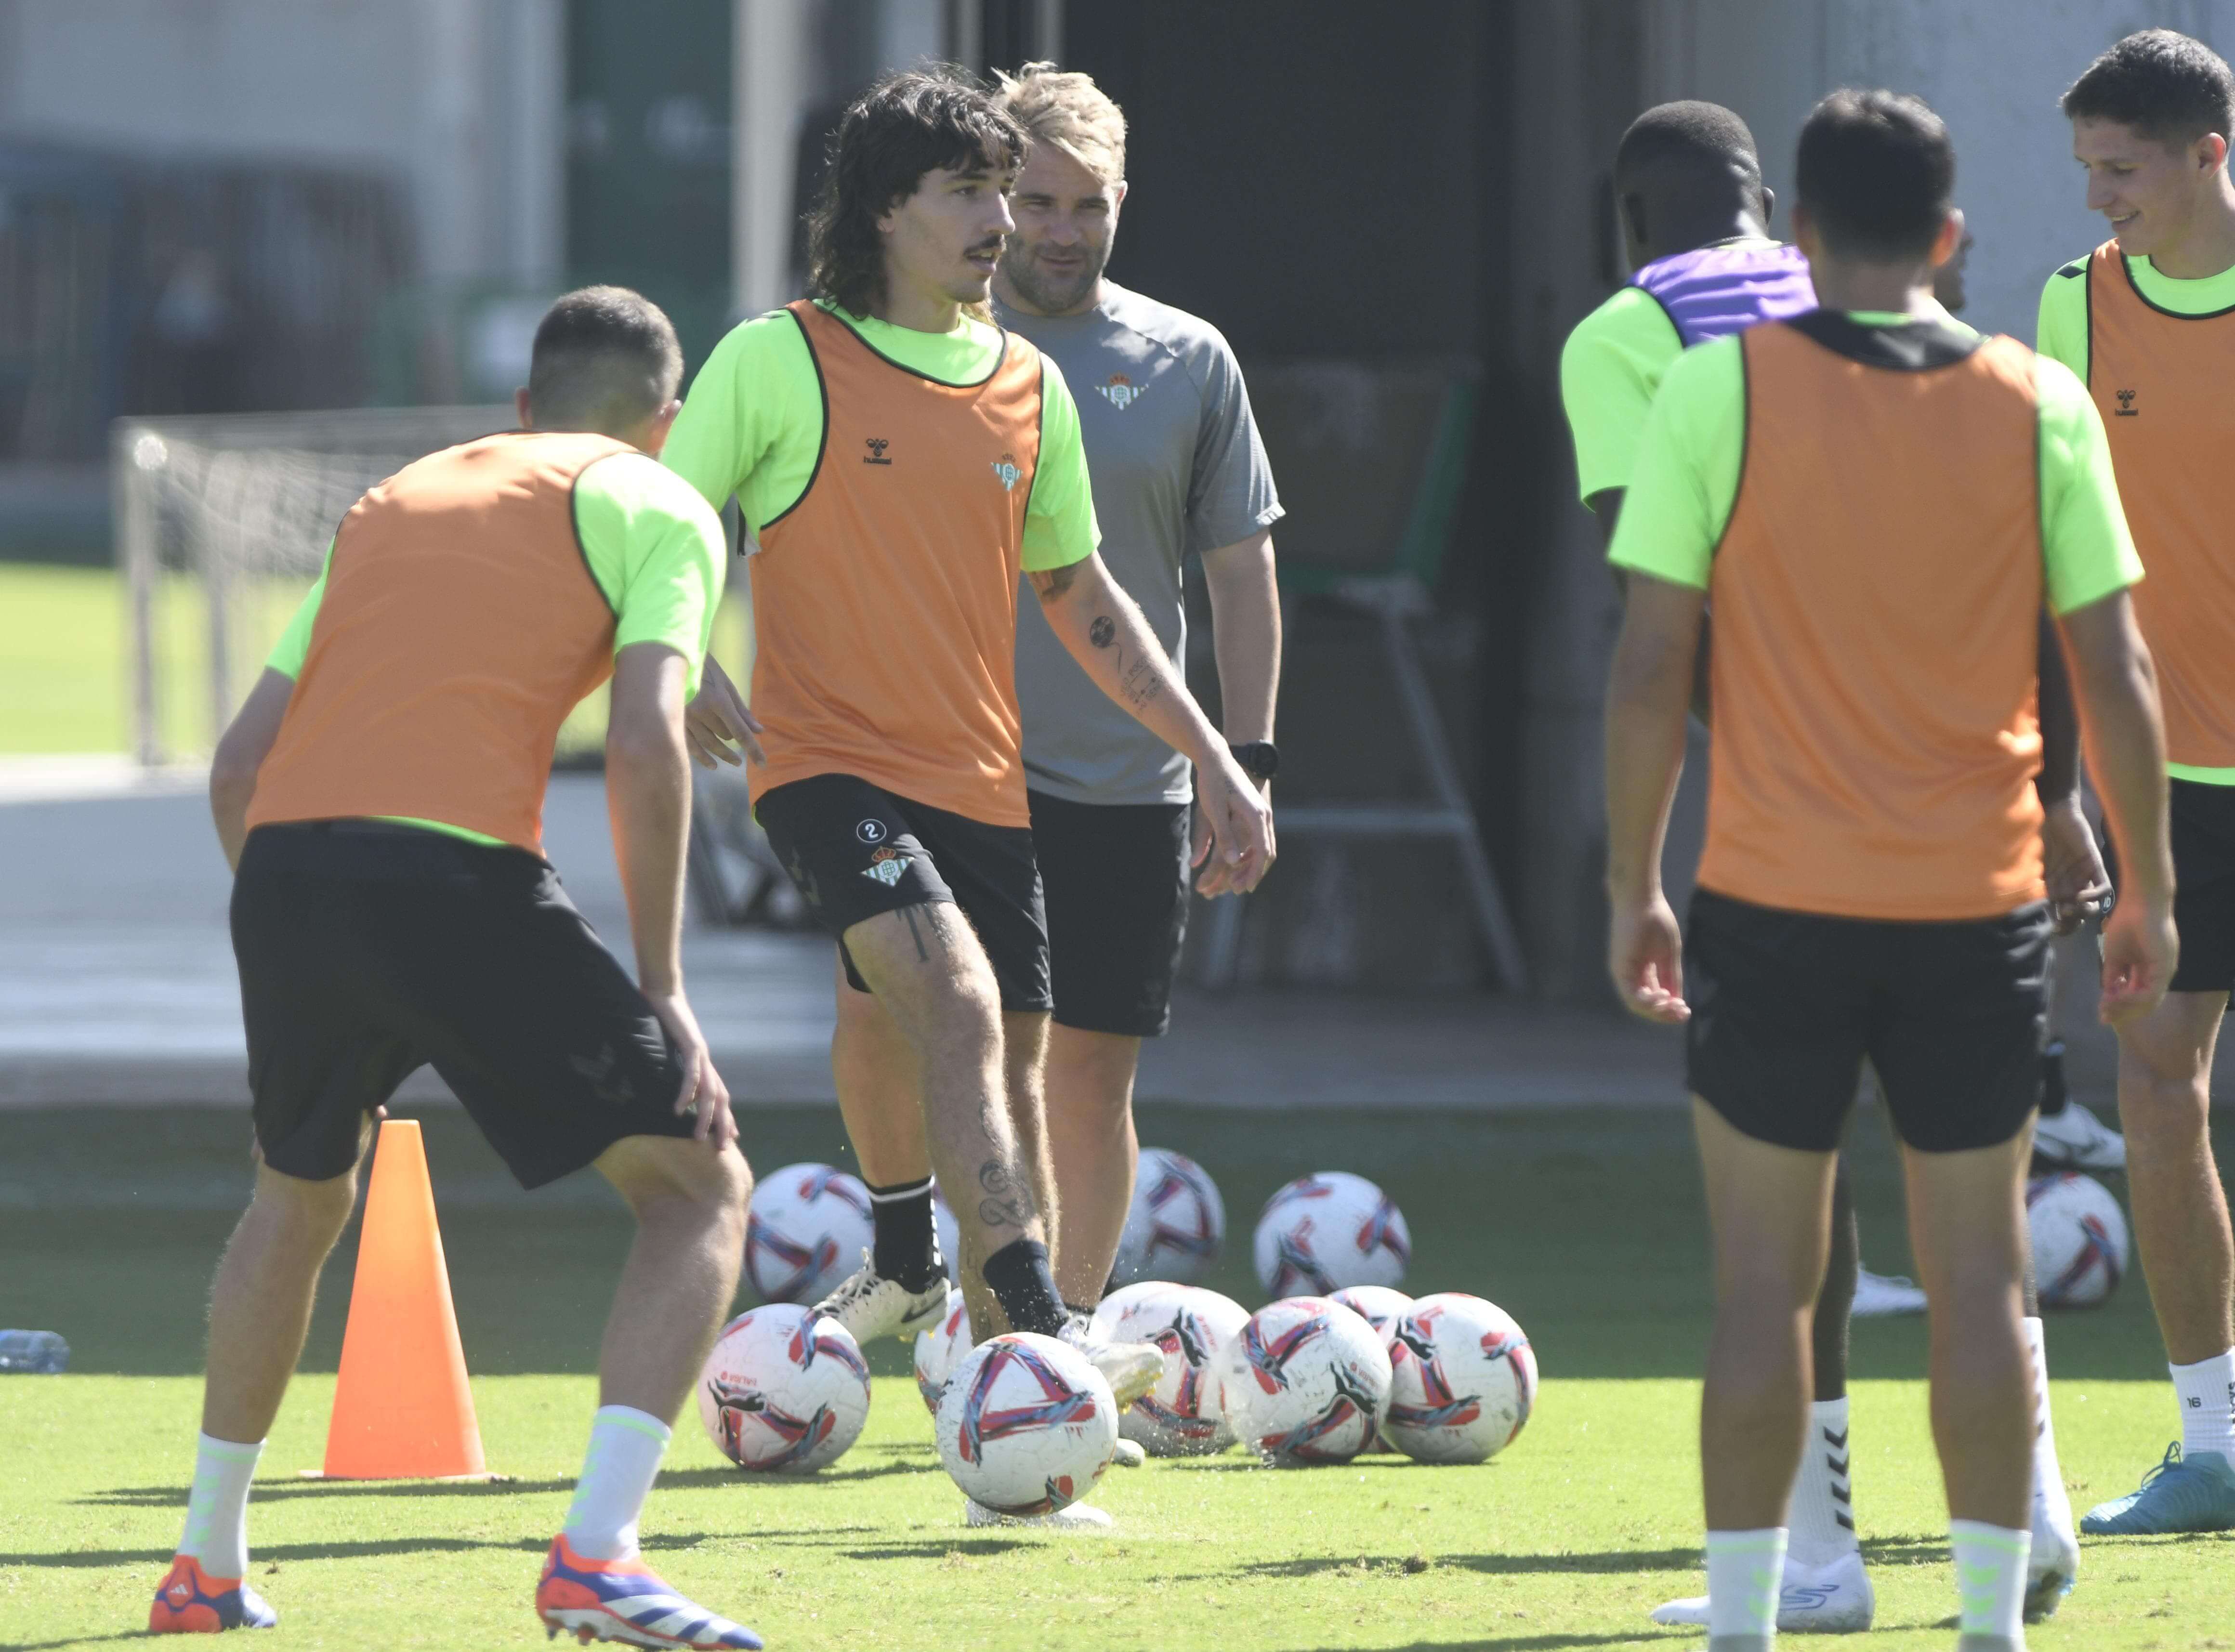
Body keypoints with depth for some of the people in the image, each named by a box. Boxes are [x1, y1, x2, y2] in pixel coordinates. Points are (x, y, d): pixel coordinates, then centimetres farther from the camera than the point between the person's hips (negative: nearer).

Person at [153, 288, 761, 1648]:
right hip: (456, 865, -5)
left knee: (299, 1195, 31)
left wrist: (312, 959, 30)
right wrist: (661, 992, 0)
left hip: (283, 868, 6)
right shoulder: (655, 508, 12)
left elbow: (241, 763, 23)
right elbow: (646, 746, -5)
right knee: (701, 1183, 7)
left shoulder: (393, 501, 29)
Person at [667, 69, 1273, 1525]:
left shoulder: (1028, 386, 11)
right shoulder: (781, 361, -5)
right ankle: (1037, 1322, -33)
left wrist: (1214, 758, 17)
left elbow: (1078, 593, 20)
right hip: (831, 764, -6)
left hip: (985, 787, 6)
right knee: (960, 1003, -27)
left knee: (1011, 1075, 5)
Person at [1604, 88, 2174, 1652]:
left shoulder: (1720, 388, -7)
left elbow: (1650, 670, -7)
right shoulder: (2040, 406, -1)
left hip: (1775, 904, -1)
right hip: (1977, 903, 1)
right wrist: (2148, 892, 12)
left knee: (1764, 1286, 5)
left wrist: (1633, 885, 3)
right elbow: (2115, 674, 1)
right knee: (1979, 1275, 8)